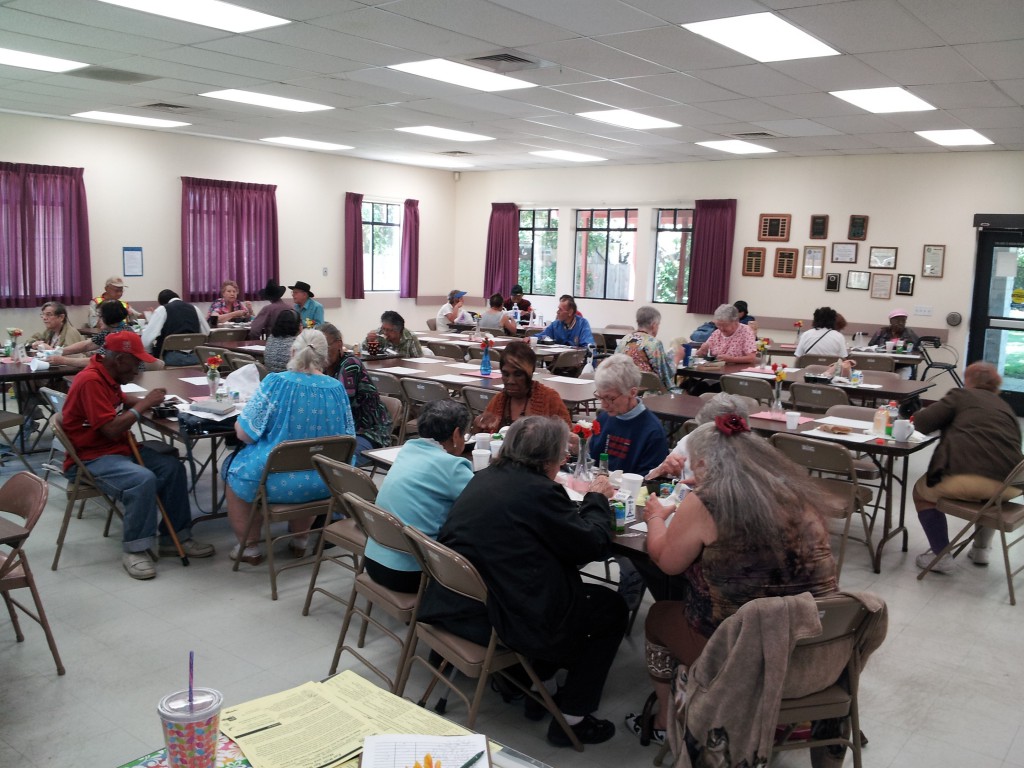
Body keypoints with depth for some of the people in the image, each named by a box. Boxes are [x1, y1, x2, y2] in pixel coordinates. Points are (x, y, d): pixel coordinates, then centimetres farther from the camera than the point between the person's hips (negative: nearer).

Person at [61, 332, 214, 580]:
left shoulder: (107, 375, 7)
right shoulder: (90, 381, -22)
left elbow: (121, 399, 29)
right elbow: (111, 429, -25)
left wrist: (147, 401, 9)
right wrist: (144, 404, -16)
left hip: (118, 447, 10)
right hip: (90, 458, -10)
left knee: (172, 467, -6)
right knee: (143, 479, -33)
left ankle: (175, 537, 2)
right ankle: (134, 550, -18)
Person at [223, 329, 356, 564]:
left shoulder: (275, 382, -15)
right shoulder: (337, 388, -4)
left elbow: (244, 433, -12)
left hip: (277, 482, -3)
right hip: (323, 483, 4)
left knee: (234, 470, 26)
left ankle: (250, 546, 30)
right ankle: (299, 540, 41)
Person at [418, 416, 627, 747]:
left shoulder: (484, 478, 7)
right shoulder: (538, 490, -18)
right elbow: (592, 546, -8)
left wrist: (584, 503, 17)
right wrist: (597, 500, 8)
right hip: (502, 620, -9)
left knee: (565, 588, 29)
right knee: (612, 608, 12)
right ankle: (571, 719, 17)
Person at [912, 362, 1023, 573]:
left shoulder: (961, 396, 12)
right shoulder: (1007, 408, 27)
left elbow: (921, 422, 2)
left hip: (968, 478, -6)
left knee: (922, 491, 23)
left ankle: (941, 555, 12)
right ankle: (981, 549, 37)